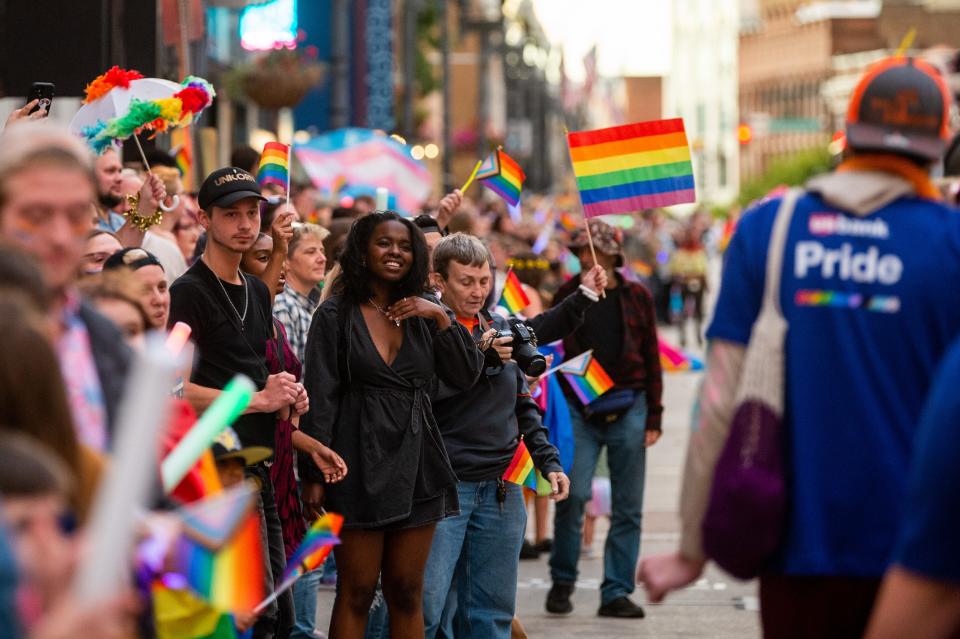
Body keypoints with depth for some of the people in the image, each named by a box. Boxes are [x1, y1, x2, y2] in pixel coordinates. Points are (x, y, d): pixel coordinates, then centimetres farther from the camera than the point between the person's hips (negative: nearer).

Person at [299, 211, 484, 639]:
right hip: (361, 462, -4)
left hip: (416, 461, 4)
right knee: (357, 594, -3)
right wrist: (314, 475, -11)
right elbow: (319, 399, -5)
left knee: (407, 594, 8)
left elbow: (466, 376, 6)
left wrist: (441, 319, -6)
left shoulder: (421, 316, 12)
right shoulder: (336, 315, -1)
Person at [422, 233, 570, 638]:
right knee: (428, 605, -10)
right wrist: (481, 357, -20)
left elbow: (522, 404, 21)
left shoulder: (500, 328, 14)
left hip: (501, 489, 6)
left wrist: (549, 462, 12)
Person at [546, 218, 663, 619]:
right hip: (579, 409, -1)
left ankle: (616, 593, 9)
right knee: (574, 493, -12)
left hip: (628, 409, 1)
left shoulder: (636, 297, 6)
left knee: (628, 506, 2)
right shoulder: (567, 296, 6)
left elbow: (651, 359, 9)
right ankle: (562, 582, 6)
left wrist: (653, 417, 3)